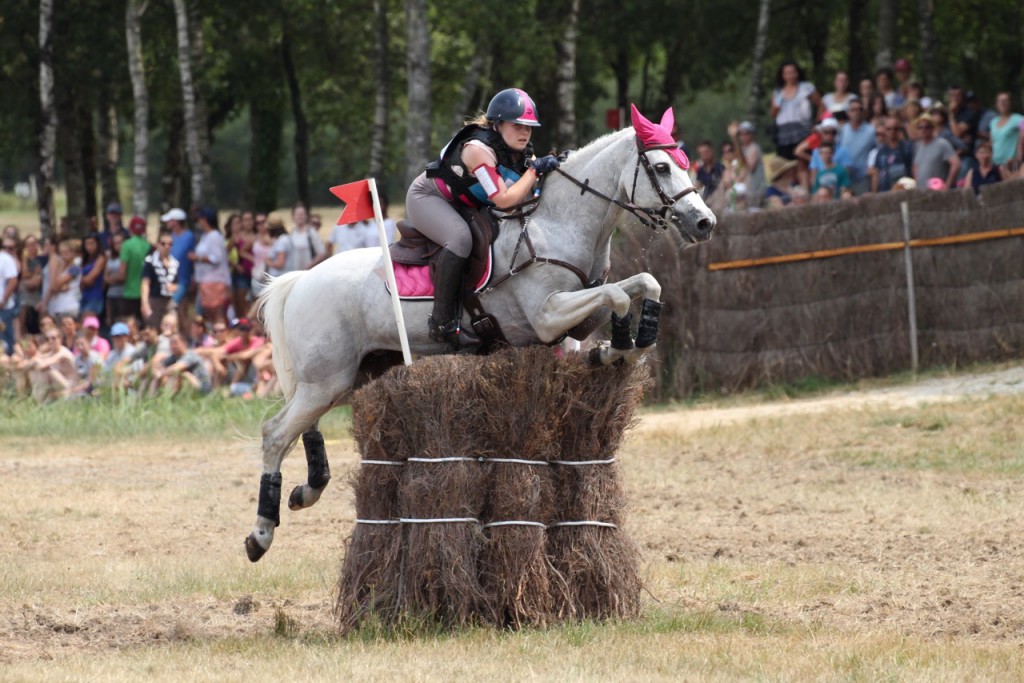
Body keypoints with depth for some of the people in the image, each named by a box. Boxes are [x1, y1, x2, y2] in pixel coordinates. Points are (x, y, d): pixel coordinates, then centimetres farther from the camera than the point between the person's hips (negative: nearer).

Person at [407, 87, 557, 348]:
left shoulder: (522, 153, -6)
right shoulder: (479, 149, -31)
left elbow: (524, 198, -5)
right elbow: (504, 200, -36)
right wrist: (535, 171, -30)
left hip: (462, 207, 9)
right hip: (426, 197, -9)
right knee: (461, 238, -36)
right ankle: (442, 322, -34)